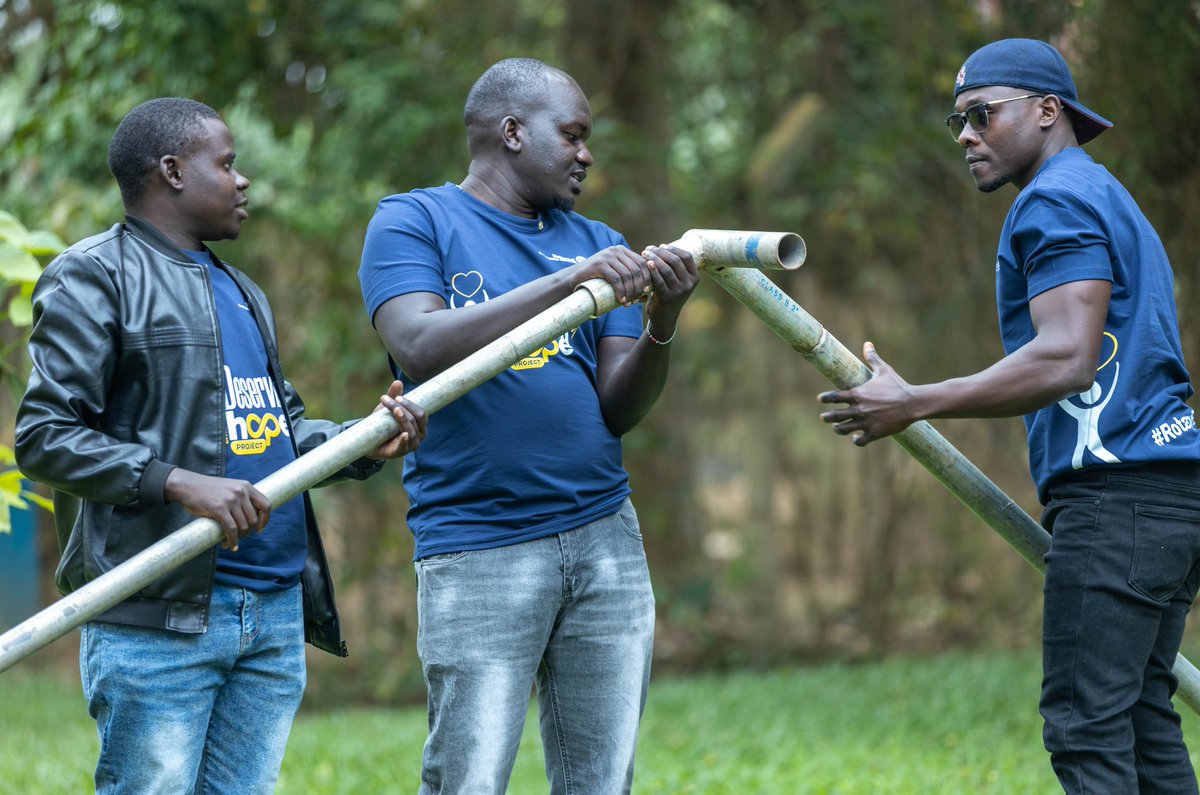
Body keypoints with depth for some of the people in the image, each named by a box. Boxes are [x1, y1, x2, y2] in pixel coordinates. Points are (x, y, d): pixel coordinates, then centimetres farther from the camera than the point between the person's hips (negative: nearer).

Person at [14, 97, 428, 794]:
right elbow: (44, 436, -11)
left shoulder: (241, 293, 25)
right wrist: (182, 484, -21)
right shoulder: (95, 277, -2)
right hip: (158, 619, -8)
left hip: (276, 608, 8)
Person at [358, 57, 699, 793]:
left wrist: (662, 320, -12)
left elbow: (621, 409, 7)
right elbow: (420, 349, -16)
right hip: (476, 549, -5)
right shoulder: (414, 223, 2)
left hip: (606, 539, 5)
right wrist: (567, 284, -21)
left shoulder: (598, 246, 14)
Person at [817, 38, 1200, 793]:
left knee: (1087, 727, -12)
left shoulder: (1056, 200, -7)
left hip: (1115, 492, -10)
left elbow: (1067, 360, -20)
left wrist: (915, 404, -18)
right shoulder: (1111, 200, 25)